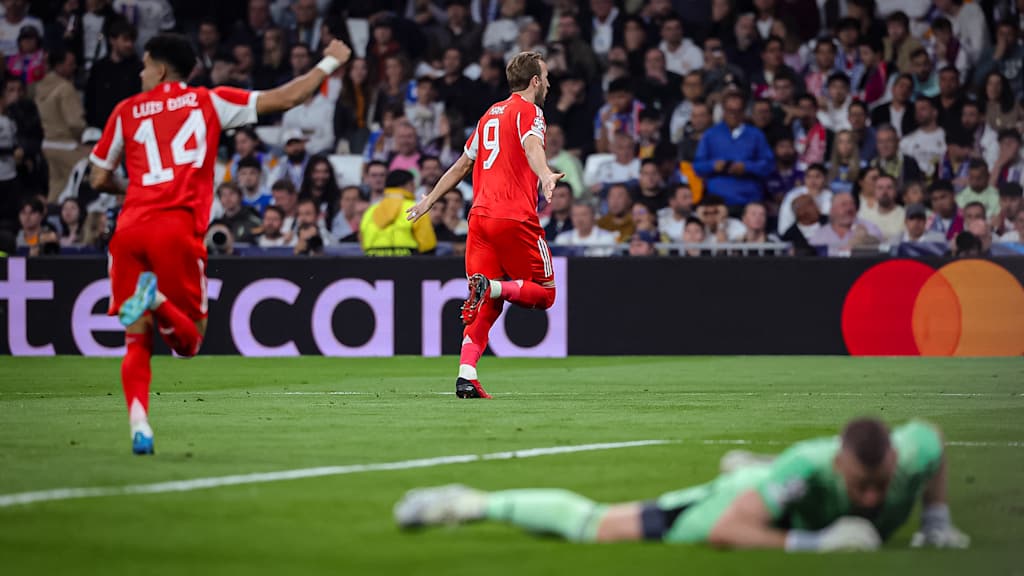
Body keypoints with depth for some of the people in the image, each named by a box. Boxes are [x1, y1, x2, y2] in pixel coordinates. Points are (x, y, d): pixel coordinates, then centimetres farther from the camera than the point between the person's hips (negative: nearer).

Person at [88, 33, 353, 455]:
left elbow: (100, 180, 18)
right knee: (189, 341, 7)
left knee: (137, 344, 9)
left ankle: (138, 424, -12)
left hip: (129, 230, 2)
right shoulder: (209, 102, 11)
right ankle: (158, 300, -26)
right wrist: (330, 64, 25)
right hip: (178, 230, -2)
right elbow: (286, 98, 11)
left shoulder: (126, 111, 14)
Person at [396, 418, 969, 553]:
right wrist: (811, 545, -53)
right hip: (743, 502, -5)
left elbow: (933, 436, -7)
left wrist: (936, 520, -8)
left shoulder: (910, 453, -34)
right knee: (594, 525, 6)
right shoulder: (811, 467, -48)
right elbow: (726, 530, -46)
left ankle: (750, 465, 75)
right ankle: (470, 503, 21)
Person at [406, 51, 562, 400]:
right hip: (515, 218, -7)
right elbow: (532, 147, -23)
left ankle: (466, 375, -11)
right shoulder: (528, 111, 0)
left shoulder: (491, 114, 22)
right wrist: (545, 175, -43)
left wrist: (430, 200, 41)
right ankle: (492, 287, -23)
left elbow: (463, 164, 30)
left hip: (480, 215, 7)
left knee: (486, 306, 5)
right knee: (545, 292, 5)